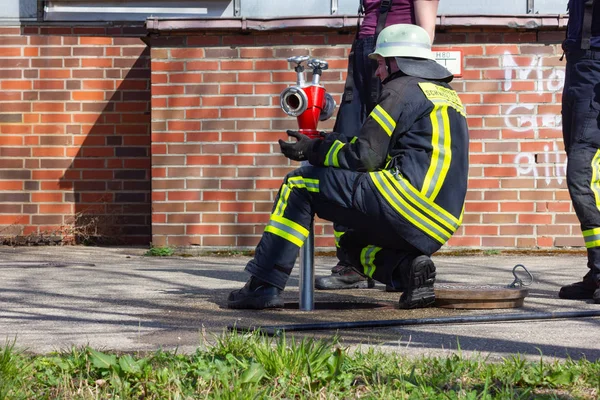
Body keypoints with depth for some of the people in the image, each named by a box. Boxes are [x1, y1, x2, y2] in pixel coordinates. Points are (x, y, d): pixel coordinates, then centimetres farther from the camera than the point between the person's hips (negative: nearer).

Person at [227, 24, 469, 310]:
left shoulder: (403, 90, -1)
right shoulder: (449, 96, 26)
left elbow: (365, 157, -7)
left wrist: (314, 150, 7)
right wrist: (332, 142, 28)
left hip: (404, 201, -9)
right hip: (438, 228, 9)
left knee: (299, 185, 3)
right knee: (354, 242, 31)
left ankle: (263, 286, -3)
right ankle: (408, 269, 1)